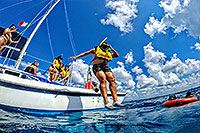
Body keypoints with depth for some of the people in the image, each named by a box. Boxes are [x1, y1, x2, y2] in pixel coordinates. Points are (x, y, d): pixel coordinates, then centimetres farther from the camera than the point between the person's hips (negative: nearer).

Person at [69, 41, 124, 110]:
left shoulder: (108, 53, 33)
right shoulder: (95, 49, 24)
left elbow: (117, 55, 31)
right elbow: (85, 53, 25)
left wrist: (111, 48, 26)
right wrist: (76, 57, 18)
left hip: (105, 67, 5)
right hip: (97, 66, -4)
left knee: (112, 80, -20)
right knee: (103, 80, -29)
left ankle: (115, 101, -26)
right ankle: (106, 103, -39)